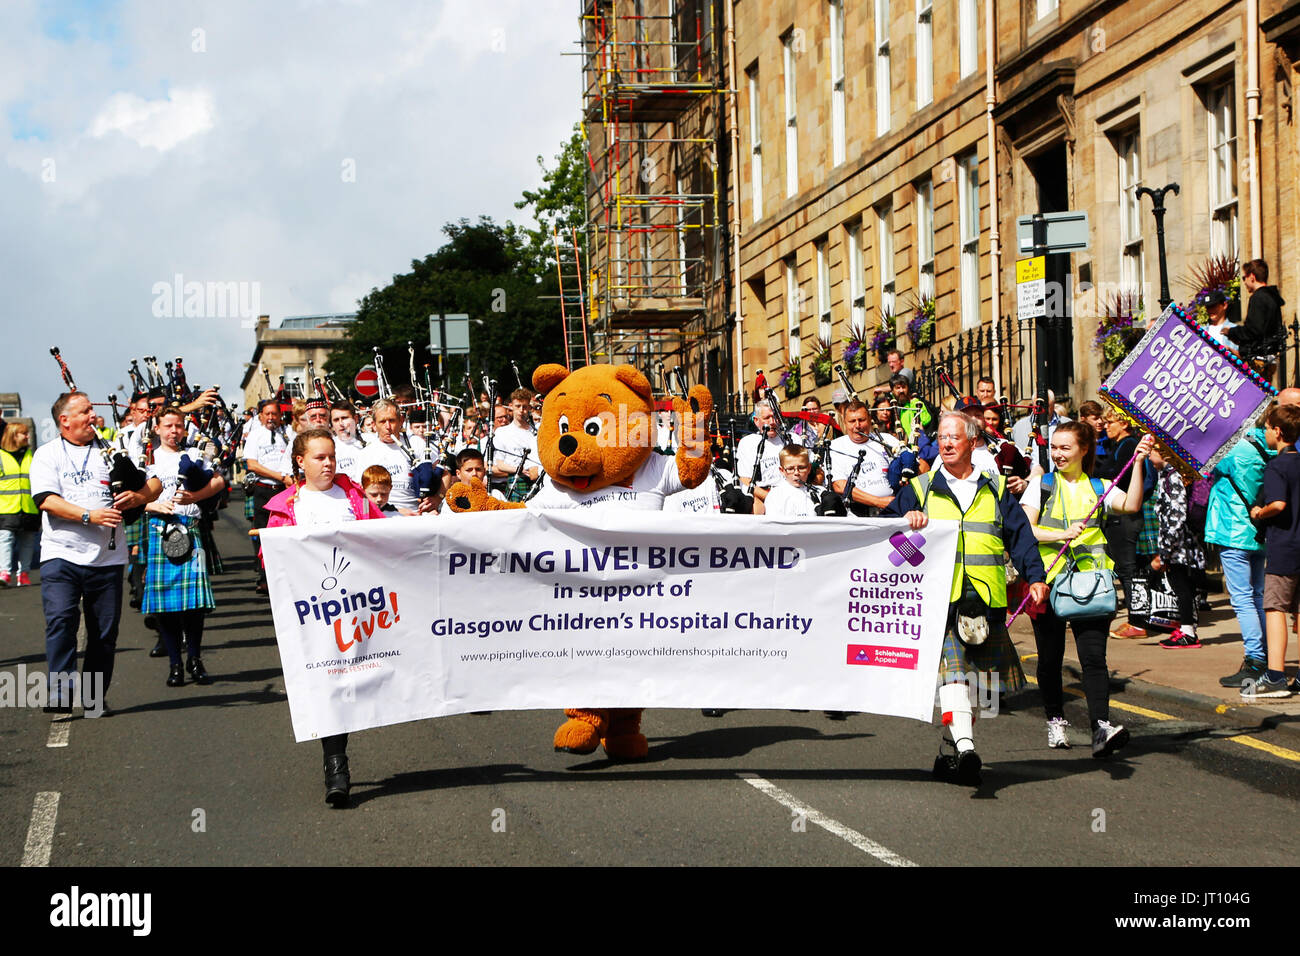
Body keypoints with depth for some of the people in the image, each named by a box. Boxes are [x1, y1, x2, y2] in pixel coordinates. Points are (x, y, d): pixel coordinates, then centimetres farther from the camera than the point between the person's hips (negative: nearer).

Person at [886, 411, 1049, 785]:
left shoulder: (995, 490, 15)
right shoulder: (920, 490, 12)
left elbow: (1019, 534, 12)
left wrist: (1035, 577, 0)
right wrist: (906, 520, -12)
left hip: (986, 599, 3)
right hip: (941, 597, -3)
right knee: (951, 670, -19)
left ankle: (952, 751, 20)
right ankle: (964, 746, -30)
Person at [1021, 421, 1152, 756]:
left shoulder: (1098, 487, 12)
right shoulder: (1041, 484, 10)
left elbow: (1131, 505, -6)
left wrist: (1138, 463, -11)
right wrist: (1062, 535, -15)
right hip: (1048, 579, 0)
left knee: (1094, 656, -12)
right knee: (1050, 657, 6)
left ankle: (1101, 727, -20)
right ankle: (1056, 721, 25)